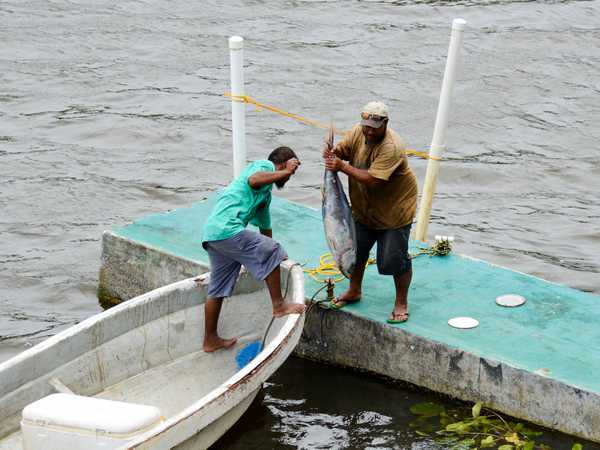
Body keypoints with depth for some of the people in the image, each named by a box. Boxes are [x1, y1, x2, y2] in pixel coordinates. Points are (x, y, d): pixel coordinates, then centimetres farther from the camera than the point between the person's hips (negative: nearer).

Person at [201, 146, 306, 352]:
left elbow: (264, 225, 42)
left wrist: (275, 257, 44)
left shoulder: (266, 194, 32)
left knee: (218, 289, 15)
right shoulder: (265, 165, 4)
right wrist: (285, 171, -12)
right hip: (227, 228, -10)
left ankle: (210, 340, 22)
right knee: (270, 252, -8)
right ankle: (278, 305, -2)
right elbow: (254, 180, -20)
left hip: (212, 234, 10)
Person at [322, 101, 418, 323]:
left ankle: (401, 304, 12)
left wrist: (342, 166, -34)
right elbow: (342, 148, 2)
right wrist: (333, 153, -22)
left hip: (394, 209, -7)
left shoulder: (392, 147, -31)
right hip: (364, 209, 7)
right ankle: (354, 290, 39)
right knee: (356, 249, 17)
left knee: (393, 259, -6)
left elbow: (373, 179, -35)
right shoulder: (358, 132, -8)